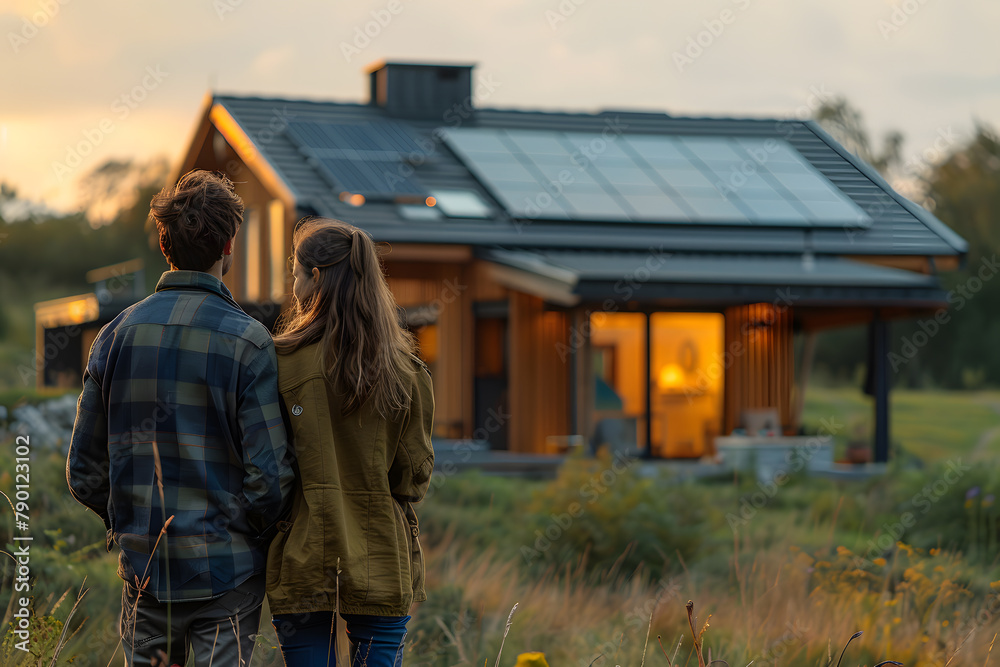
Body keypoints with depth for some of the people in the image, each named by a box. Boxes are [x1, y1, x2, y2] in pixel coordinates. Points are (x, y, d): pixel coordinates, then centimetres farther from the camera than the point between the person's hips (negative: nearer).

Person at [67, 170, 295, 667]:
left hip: (143, 570, 4)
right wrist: (257, 536, 4)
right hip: (226, 571, -4)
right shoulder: (247, 341, -11)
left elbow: (83, 471, 4)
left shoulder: (116, 335, 1)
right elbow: (269, 475, -14)